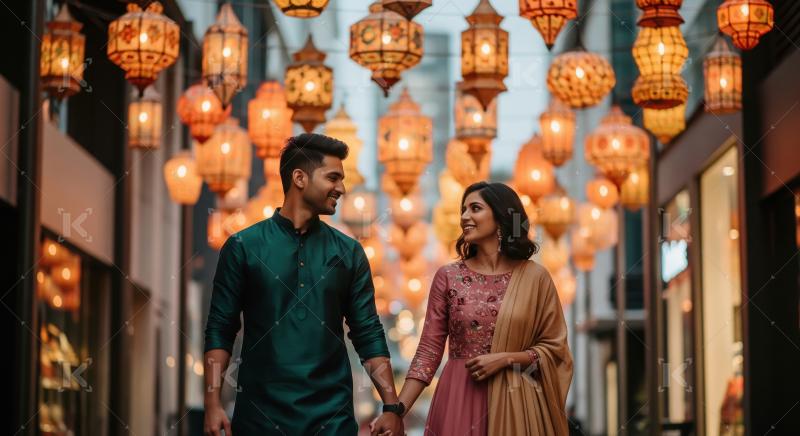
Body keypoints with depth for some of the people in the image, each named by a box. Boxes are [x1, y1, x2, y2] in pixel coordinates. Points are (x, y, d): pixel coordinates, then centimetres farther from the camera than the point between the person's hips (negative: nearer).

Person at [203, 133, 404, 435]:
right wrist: (213, 404, -10)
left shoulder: (348, 252, 7)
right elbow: (220, 330, 0)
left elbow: (368, 334, 6)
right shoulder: (243, 247, 0)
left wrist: (392, 407, -2)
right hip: (261, 411, -2)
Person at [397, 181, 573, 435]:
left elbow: (554, 347, 2)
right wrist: (397, 411, -11)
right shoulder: (448, 276, 1)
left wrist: (505, 359, -13)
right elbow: (429, 350, -1)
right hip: (459, 400, 1)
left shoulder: (534, 277, 0)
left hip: (514, 403, 0)